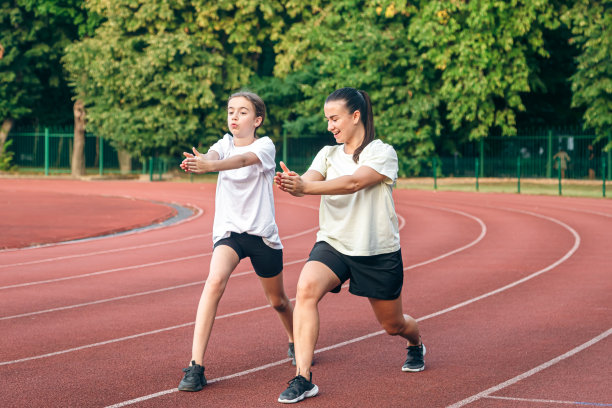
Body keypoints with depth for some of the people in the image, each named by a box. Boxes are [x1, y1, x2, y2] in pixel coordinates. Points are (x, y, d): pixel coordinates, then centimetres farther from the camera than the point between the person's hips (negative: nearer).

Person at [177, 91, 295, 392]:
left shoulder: (265, 145, -8)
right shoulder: (225, 143, 4)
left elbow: (243, 159, -30)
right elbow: (212, 155, -20)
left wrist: (209, 166, -50)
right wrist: (197, 161, -46)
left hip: (262, 233, -1)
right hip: (228, 231, 1)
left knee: (277, 300, 16)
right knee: (215, 280, -27)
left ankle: (294, 342, 50)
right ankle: (196, 366, -30)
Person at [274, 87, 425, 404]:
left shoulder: (382, 153, -11)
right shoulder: (328, 154, 4)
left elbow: (354, 182, -28)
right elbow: (309, 181, -13)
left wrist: (305, 187, -42)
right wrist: (293, 184, -39)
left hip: (378, 252, -2)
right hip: (333, 244, 3)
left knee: (393, 325, 15)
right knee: (306, 287, -29)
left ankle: (416, 344, 54)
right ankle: (302, 378, -29)